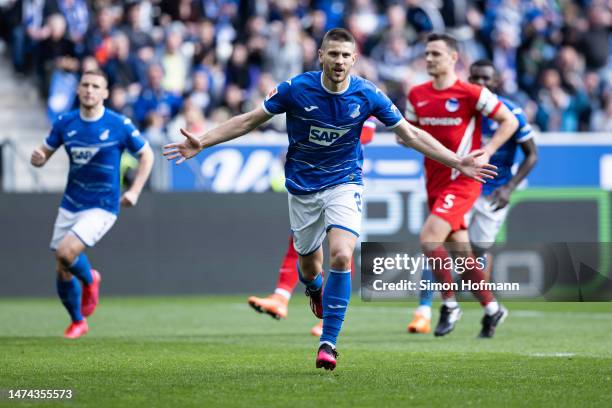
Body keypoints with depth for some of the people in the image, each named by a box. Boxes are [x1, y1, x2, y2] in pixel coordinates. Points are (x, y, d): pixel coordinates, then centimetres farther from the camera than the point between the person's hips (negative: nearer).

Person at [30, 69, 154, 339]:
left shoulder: (120, 125, -10)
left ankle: (89, 280, 8)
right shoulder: (65, 123, -1)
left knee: (66, 252, -26)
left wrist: (135, 191, -7)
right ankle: (77, 322, 31)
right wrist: (37, 158, -16)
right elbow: (44, 153, 9)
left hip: (102, 207, -4)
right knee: (62, 273, 5)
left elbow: (146, 155, 3)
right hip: (70, 205, 4)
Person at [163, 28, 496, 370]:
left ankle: (329, 342, -13)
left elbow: (411, 134, -2)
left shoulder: (368, 95, -12)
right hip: (303, 187, 1)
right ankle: (315, 288, 53)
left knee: (341, 256, -23)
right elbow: (249, 121, -5)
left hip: (344, 182, -1)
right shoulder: (296, 89, -15)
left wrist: (458, 162, -6)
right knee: (309, 266, 11)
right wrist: (202, 142, -12)